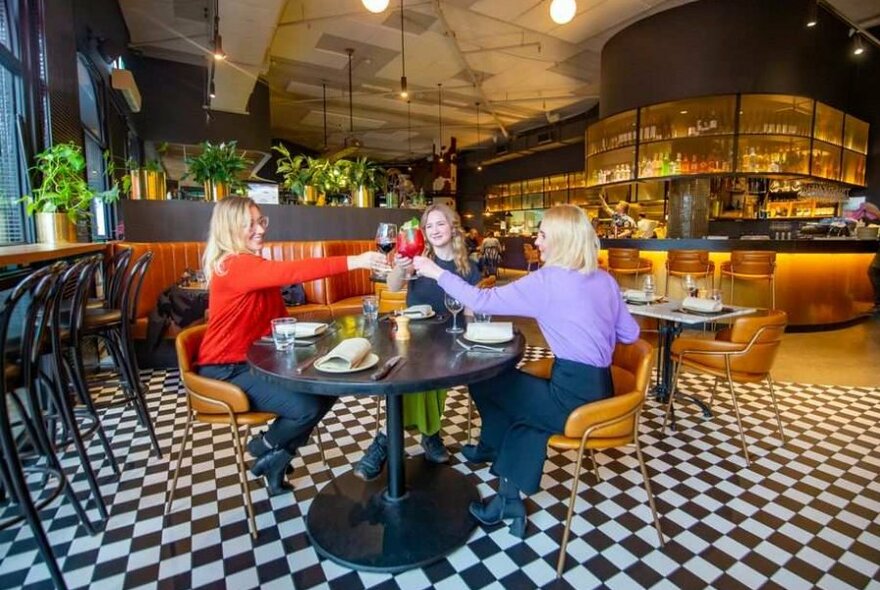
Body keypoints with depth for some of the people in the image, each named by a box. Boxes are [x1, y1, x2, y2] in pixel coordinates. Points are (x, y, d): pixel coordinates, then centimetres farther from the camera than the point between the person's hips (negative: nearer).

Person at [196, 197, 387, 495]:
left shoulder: (254, 263, 9)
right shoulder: (234, 266, -21)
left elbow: (278, 316, 9)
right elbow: (291, 271, -37)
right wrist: (353, 261, -42)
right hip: (227, 370, -9)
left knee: (327, 389, 2)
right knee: (307, 407, -21)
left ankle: (278, 455, 15)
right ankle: (265, 446, 12)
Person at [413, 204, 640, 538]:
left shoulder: (548, 281, -14)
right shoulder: (605, 280, 8)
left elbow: (483, 301, -15)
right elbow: (630, 333, 15)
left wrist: (437, 273, -4)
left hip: (575, 397, -8)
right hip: (599, 391, 9)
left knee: (482, 381, 9)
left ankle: (493, 448, 38)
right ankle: (511, 497, 29)